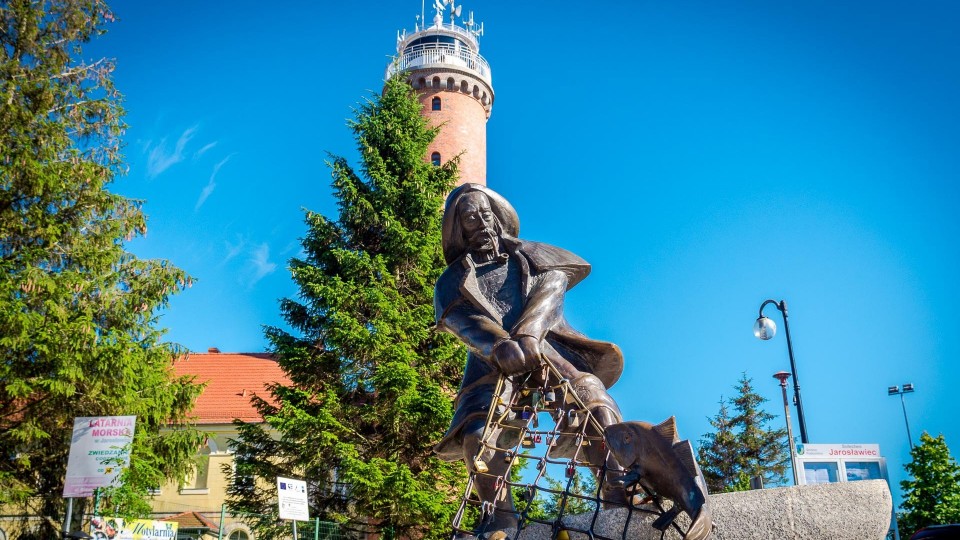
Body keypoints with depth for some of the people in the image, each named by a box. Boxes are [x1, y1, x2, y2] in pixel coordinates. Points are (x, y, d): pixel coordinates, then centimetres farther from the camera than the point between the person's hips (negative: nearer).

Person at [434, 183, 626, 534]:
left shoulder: (530, 255, 21)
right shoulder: (453, 282, 16)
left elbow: (550, 289, -1)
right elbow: (465, 321, -6)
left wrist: (527, 333, -25)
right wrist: (501, 345, -31)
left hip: (546, 346, 0)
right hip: (492, 361, 1)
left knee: (590, 392, -31)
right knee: (477, 435, -26)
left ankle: (618, 494, -37)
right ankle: (499, 513, -12)